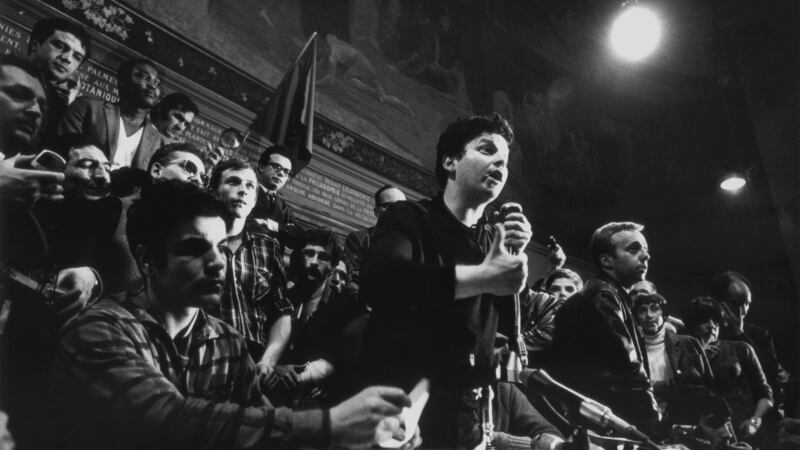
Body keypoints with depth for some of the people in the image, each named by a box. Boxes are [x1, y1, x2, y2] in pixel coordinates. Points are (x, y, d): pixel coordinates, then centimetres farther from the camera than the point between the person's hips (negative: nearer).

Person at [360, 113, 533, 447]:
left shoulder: (495, 239, 10)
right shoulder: (410, 218, -5)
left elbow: (515, 319, 4)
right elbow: (378, 282, -26)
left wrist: (516, 258, -11)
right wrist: (482, 278, -27)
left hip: (465, 407, 5)